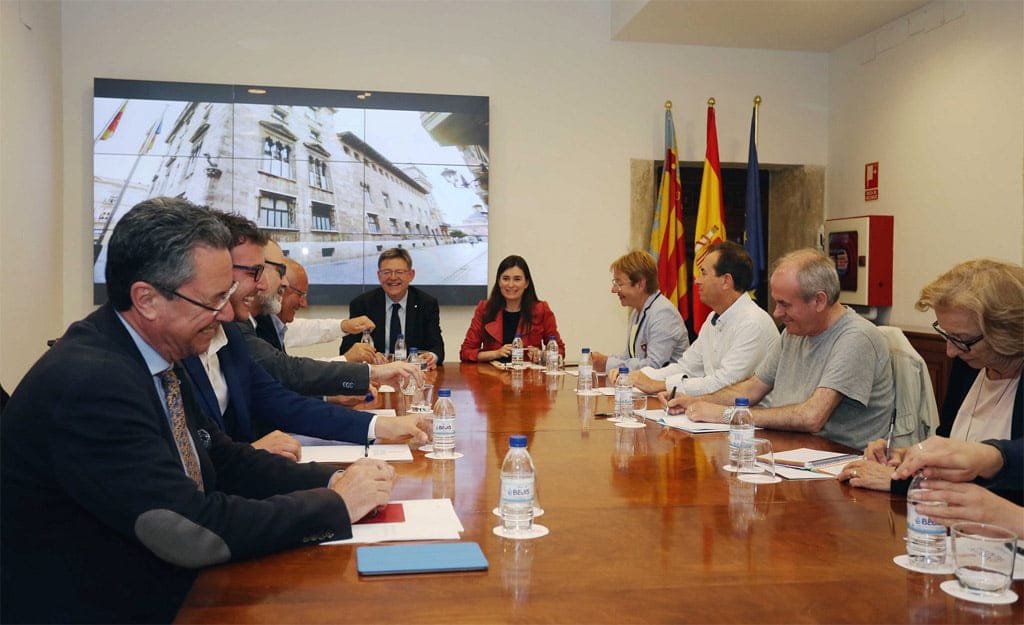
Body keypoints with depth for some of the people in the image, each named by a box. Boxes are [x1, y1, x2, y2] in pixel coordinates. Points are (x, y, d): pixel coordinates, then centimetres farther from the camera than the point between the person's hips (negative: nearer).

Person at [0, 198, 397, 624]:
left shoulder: (154, 354, 1)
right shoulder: (88, 382, -24)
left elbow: (224, 460, 8)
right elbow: (191, 531, -25)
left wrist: (331, 479, -6)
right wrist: (336, 506, -17)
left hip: (169, 590, 7)